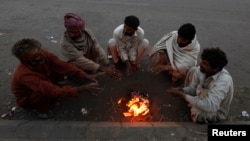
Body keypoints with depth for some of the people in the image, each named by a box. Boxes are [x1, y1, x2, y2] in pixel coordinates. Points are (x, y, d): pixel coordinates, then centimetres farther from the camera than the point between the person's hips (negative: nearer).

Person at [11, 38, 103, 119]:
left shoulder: (44, 55, -24)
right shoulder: (24, 74, -40)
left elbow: (63, 66, -27)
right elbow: (53, 90, -45)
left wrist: (86, 76, -39)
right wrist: (82, 88, -51)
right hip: (27, 99, -5)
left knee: (59, 70, -14)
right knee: (46, 91, -37)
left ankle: (51, 98, 5)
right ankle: (42, 110, -3)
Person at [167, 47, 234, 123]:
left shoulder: (223, 81, -38)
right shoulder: (201, 70, -19)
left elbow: (210, 107, -49)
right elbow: (193, 88, -5)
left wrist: (182, 95, -45)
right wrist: (181, 90, -27)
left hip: (216, 114, -6)